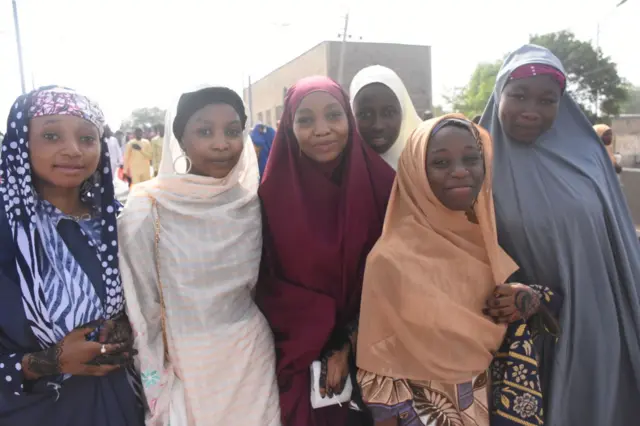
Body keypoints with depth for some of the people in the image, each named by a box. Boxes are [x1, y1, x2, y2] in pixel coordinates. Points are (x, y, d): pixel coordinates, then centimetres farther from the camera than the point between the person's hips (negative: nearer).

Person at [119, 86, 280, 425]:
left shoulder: (251, 201, -4)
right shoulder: (146, 208, -14)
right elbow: (142, 306, -7)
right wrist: (155, 388, -2)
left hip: (252, 354, 3)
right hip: (186, 364, -3)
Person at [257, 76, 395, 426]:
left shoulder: (378, 182, -10)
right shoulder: (274, 193, -13)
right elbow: (272, 282, -9)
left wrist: (349, 343, -9)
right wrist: (326, 349, -13)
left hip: (367, 347, 1)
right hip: (300, 354, -1)